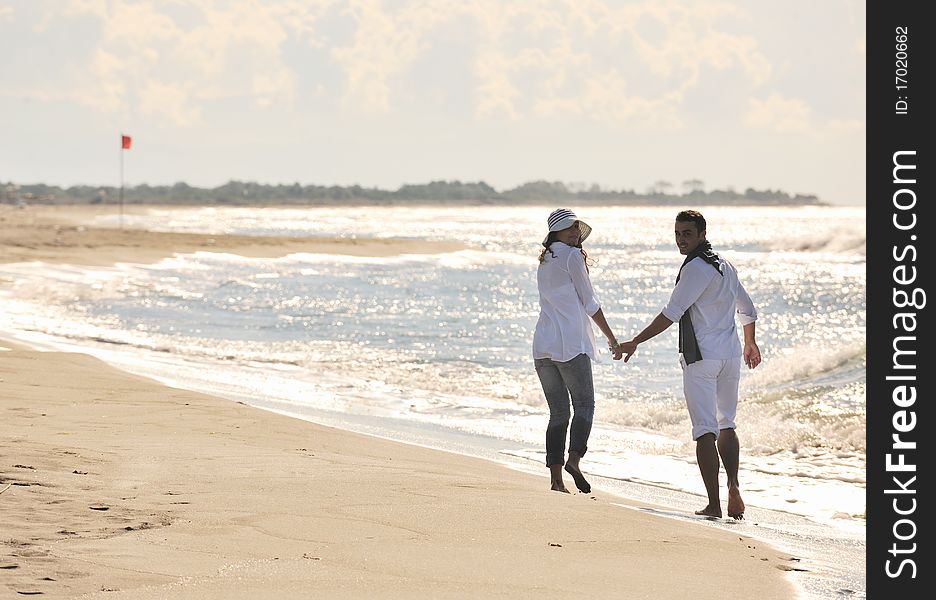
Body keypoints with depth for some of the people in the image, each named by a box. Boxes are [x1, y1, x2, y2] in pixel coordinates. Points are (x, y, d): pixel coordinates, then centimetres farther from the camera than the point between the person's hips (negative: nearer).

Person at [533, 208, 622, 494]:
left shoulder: (544, 261, 19)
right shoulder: (571, 256, -5)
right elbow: (590, 303, -4)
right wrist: (612, 339, 1)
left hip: (543, 346, 7)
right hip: (570, 343, -7)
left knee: (558, 412, 7)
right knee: (584, 404, 0)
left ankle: (556, 477, -1)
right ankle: (574, 458, -20)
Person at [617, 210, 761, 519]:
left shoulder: (696, 268, -14)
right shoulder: (725, 266, 14)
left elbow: (671, 314, -19)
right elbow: (748, 310, 25)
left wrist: (635, 342, -18)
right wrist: (750, 344, 41)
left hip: (701, 357, -8)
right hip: (730, 355, 8)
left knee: (705, 430, -6)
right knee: (726, 425, 19)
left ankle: (713, 504, -10)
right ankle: (733, 486, 2)